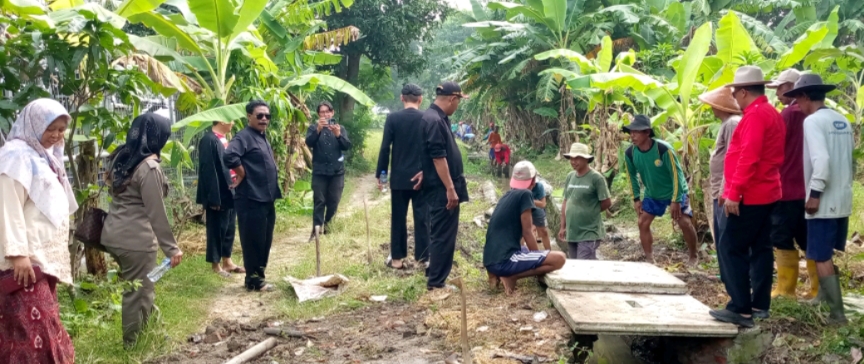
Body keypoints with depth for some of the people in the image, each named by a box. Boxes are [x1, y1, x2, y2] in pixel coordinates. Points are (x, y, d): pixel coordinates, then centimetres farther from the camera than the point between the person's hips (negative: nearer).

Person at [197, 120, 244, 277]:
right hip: (219, 194, -9)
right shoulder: (208, 140, -17)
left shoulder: (224, 139, 11)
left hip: (230, 192, 9)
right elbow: (208, 170, -19)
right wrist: (214, 198, -21)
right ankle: (215, 264, 13)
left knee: (229, 228, 15)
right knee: (217, 229, 2)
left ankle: (227, 261, 25)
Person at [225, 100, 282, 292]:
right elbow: (229, 156, -31)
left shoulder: (263, 137, 17)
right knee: (253, 241, -1)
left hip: (266, 198, 9)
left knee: (265, 241, 15)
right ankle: (254, 280, 8)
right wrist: (242, 174, -17)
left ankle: (259, 276, 25)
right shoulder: (244, 136, -13)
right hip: (251, 199, -9)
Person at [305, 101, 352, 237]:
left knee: (333, 202, 6)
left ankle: (328, 228, 21)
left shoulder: (340, 128, 9)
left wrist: (338, 135, -22)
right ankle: (316, 230, -3)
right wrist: (318, 130, -30)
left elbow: (347, 146, -4)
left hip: (337, 171, 2)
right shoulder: (313, 128, 4)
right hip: (319, 172, -2)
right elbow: (309, 143, -14)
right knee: (319, 202, -3)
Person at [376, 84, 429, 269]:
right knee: (422, 218, 4)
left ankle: (397, 258, 13)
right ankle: (422, 258, 6)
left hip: (399, 177, 0)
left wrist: (380, 174, 2)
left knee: (398, 218, 8)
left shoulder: (393, 118, -5)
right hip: (422, 177, 0)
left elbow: (385, 148, -6)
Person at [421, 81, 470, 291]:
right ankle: (436, 282, 3)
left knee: (441, 233, 18)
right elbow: (438, 157, -24)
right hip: (442, 189, -10)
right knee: (443, 235, -4)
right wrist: (450, 189, -23)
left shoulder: (437, 118, 13)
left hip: (442, 187, 10)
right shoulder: (434, 120, -19)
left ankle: (435, 272, 29)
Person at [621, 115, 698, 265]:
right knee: (643, 223, -1)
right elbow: (632, 175, 2)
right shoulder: (630, 153, -16)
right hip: (652, 194, 5)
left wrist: (675, 200, -22)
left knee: (685, 223, -12)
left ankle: (693, 257, 10)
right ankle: (650, 259, 10)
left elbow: (676, 173, -23)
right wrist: (636, 198, 0)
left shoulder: (663, 149, -31)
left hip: (674, 191, -5)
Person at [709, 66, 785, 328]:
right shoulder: (771, 113, 16)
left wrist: (733, 193, -23)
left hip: (750, 196, -10)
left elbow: (748, 158, -24)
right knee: (760, 248, 11)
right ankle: (760, 305, 17)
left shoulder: (755, 115, -16)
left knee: (730, 248, -7)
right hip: (766, 193, 10)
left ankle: (741, 308, -8)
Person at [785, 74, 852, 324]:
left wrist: (815, 193, -21)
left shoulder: (813, 121, -14)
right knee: (829, 254, 19)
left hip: (824, 201, -9)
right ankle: (825, 299, 27)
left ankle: (837, 313, -3)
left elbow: (821, 159, -25)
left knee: (821, 258, -4)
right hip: (842, 199, 9)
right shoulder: (843, 121, 12)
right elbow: (850, 161, 16)